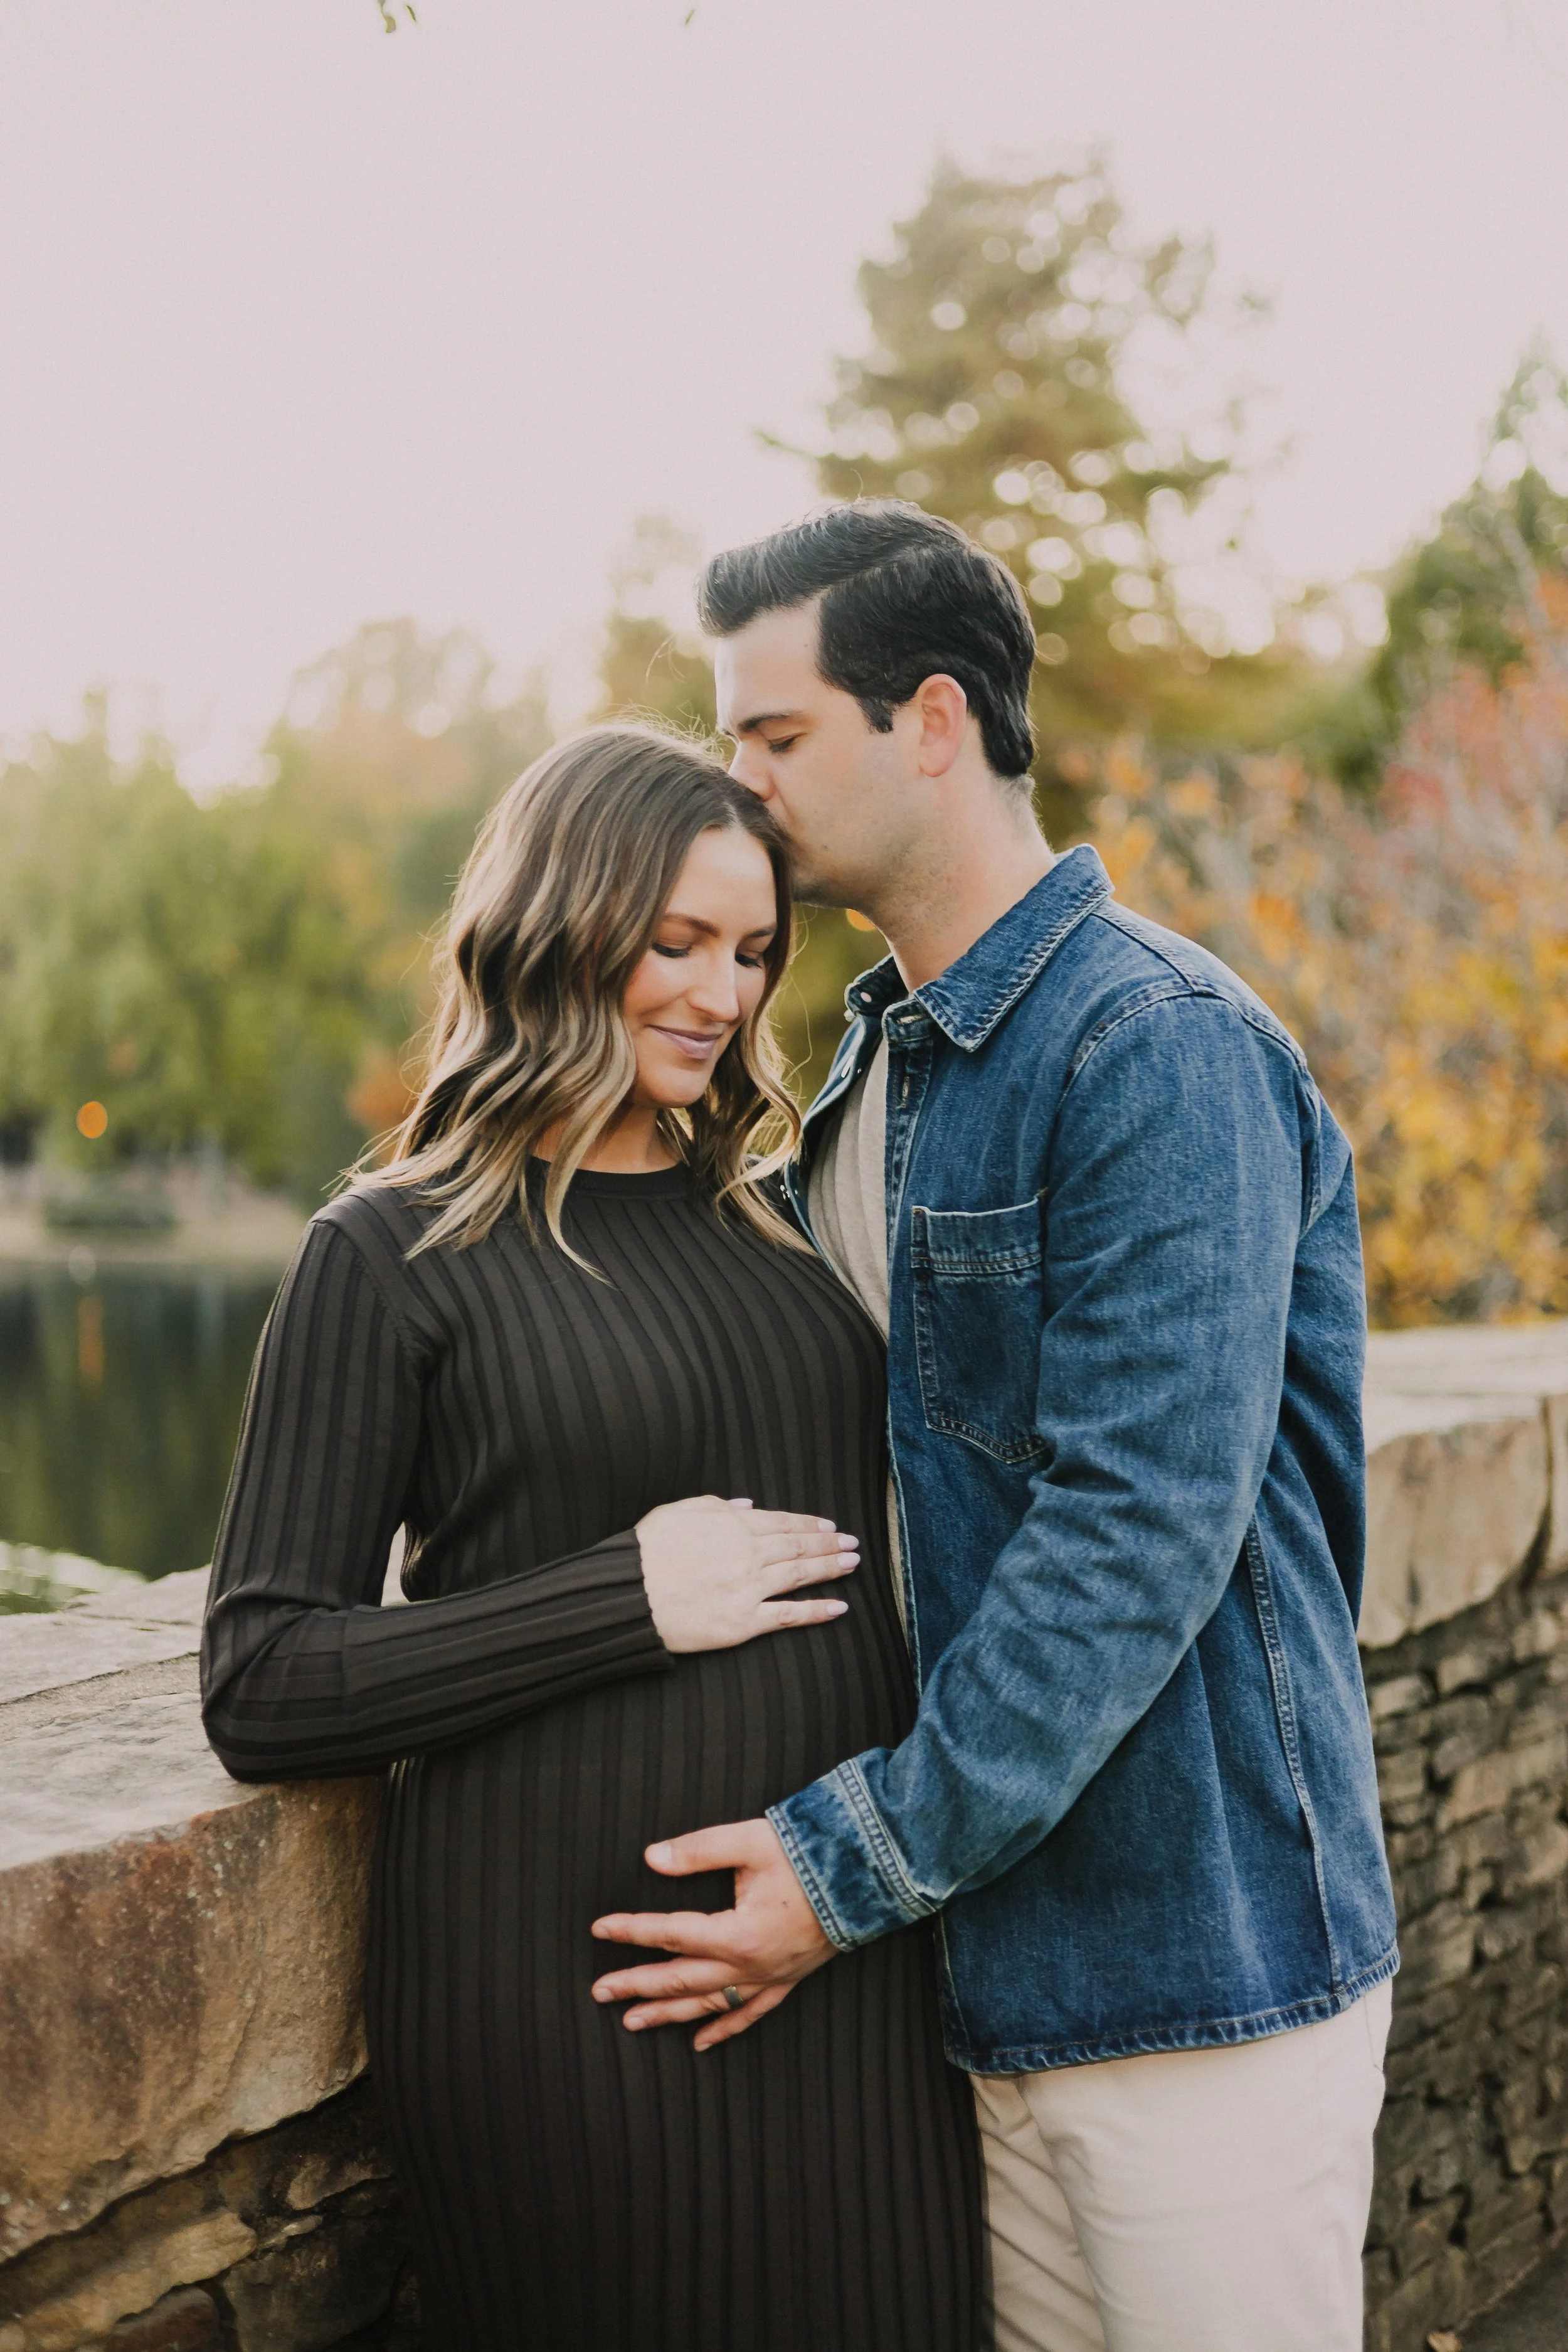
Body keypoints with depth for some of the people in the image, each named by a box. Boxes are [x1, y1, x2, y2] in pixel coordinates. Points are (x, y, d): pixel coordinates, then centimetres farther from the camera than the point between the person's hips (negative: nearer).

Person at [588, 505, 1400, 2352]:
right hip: (989, 1958, 8)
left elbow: (1138, 1529, -22)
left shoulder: (1158, 1045, -16)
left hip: (1198, 1967, -8)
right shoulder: (870, 1060, 13)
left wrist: (859, 1859, -19)